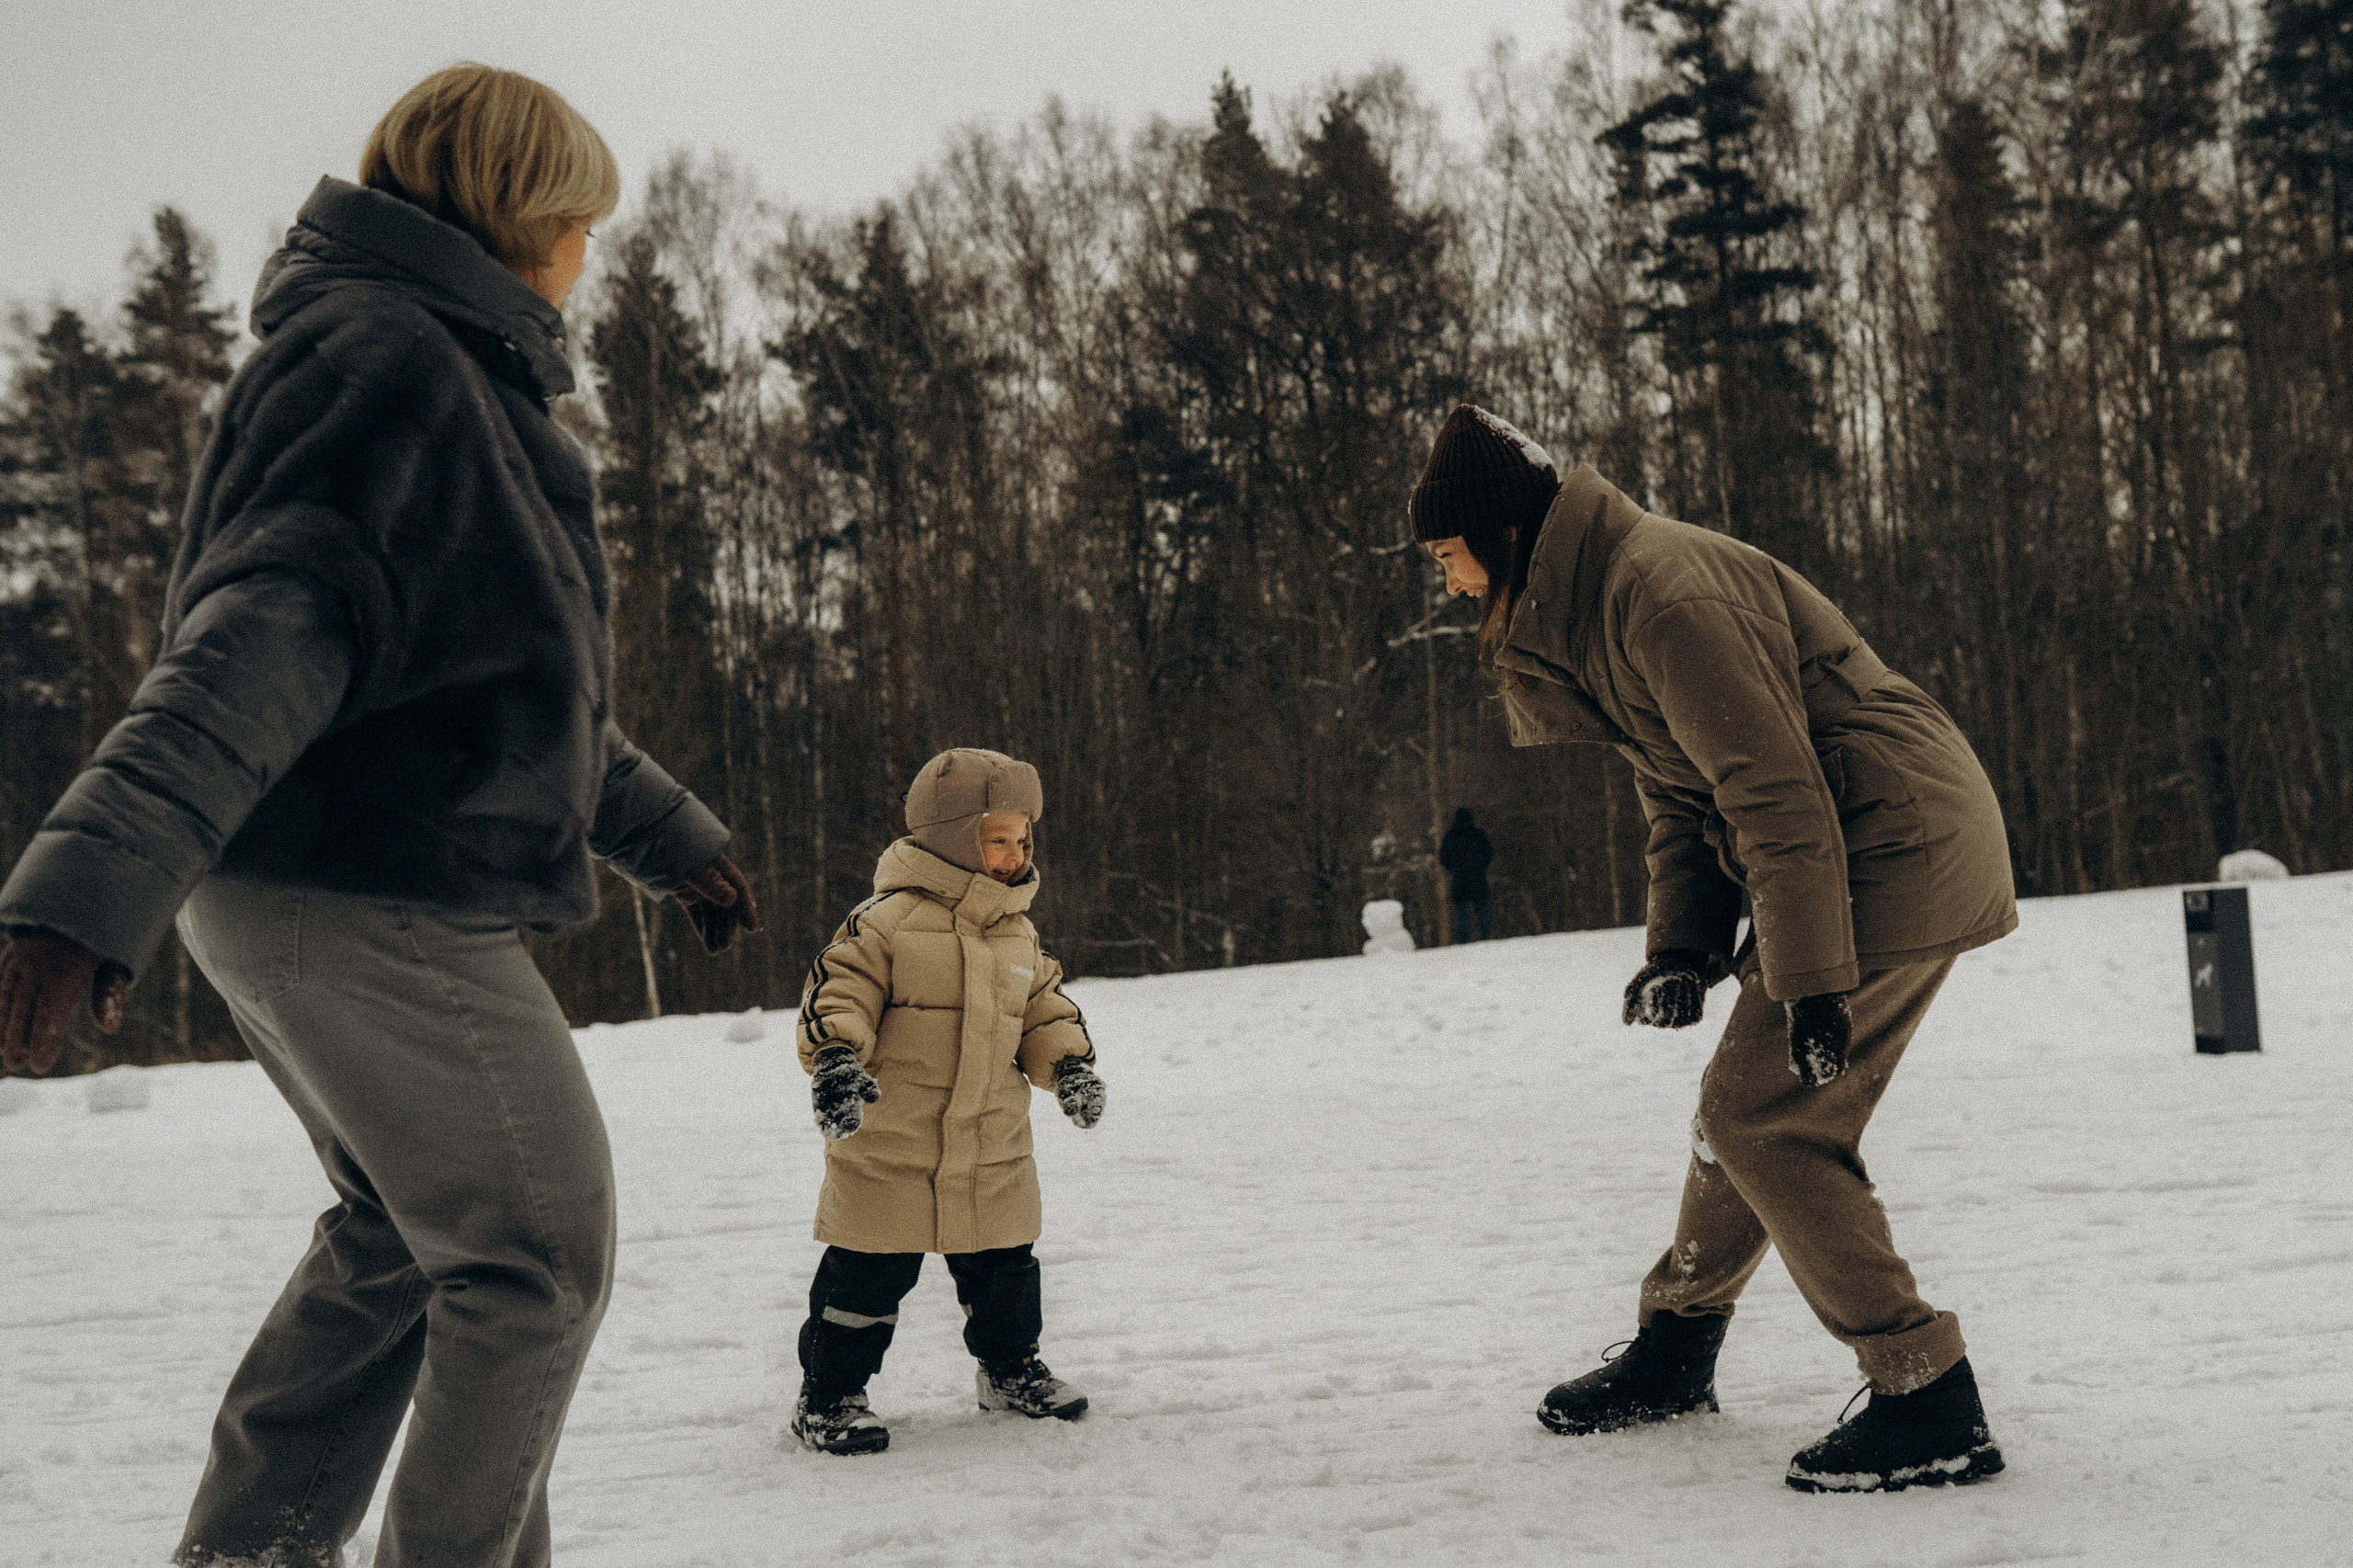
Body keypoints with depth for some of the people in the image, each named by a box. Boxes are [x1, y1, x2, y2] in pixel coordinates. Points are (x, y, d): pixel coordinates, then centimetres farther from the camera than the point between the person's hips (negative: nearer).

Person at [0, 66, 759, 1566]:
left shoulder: (457, 378, 21)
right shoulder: (389, 357, -12)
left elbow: (533, 687, 29)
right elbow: (270, 622, -27)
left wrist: (671, 837, 34)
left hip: (302, 896, 11)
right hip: (372, 895, -11)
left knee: (400, 1241, 21)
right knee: (540, 1254, -1)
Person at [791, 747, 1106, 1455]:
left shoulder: (1018, 933, 10)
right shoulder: (886, 920, -11)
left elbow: (1044, 1009, 17)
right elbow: (839, 993, -14)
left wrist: (1067, 1063, 0)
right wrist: (835, 1059, -30)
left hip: (992, 1145, 6)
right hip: (890, 1145, -6)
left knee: (1003, 1264, 16)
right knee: (870, 1271, -1)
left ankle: (1010, 1367, 37)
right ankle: (828, 1395, 12)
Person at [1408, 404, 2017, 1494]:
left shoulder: (1661, 588, -20)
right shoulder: (1581, 613, 13)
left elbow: (1775, 790, -24)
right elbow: (1681, 801, 17)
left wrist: (1811, 982, -24)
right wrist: (1684, 950, 6)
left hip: (1900, 850, -10)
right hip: (1856, 854, 10)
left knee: (1764, 1118, -10)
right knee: (1748, 1102, 16)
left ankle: (1931, 1407, -4)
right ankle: (1675, 1349, 32)